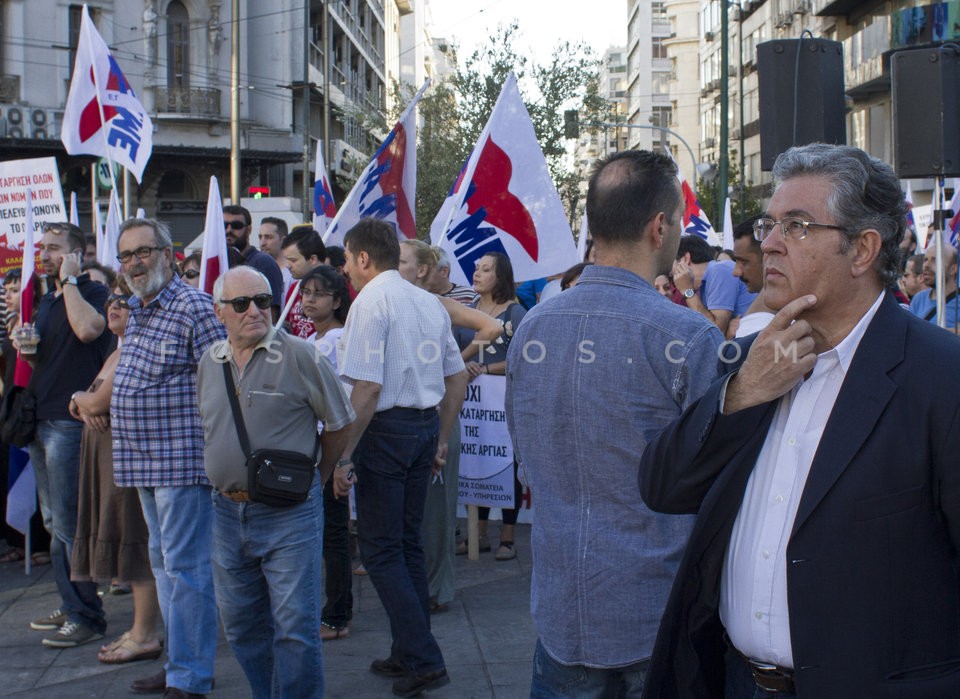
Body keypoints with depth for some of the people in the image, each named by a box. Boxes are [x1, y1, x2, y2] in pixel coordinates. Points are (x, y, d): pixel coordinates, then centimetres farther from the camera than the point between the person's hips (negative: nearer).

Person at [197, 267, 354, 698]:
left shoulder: (298, 356, -8)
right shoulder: (209, 364, 8)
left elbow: (339, 422, 0)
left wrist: (314, 477, 8)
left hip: (288, 513, -6)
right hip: (227, 512, 6)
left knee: (295, 627, -4)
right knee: (241, 624, 14)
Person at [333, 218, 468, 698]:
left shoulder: (371, 302, -12)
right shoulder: (429, 303, 12)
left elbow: (367, 389, -19)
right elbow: (457, 379, 16)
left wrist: (344, 455, -17)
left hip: (386, 428, -8)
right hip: (427, 425, 8)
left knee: (380, 549, -2)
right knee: (408, 541, 16)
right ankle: (409, 654, 22)